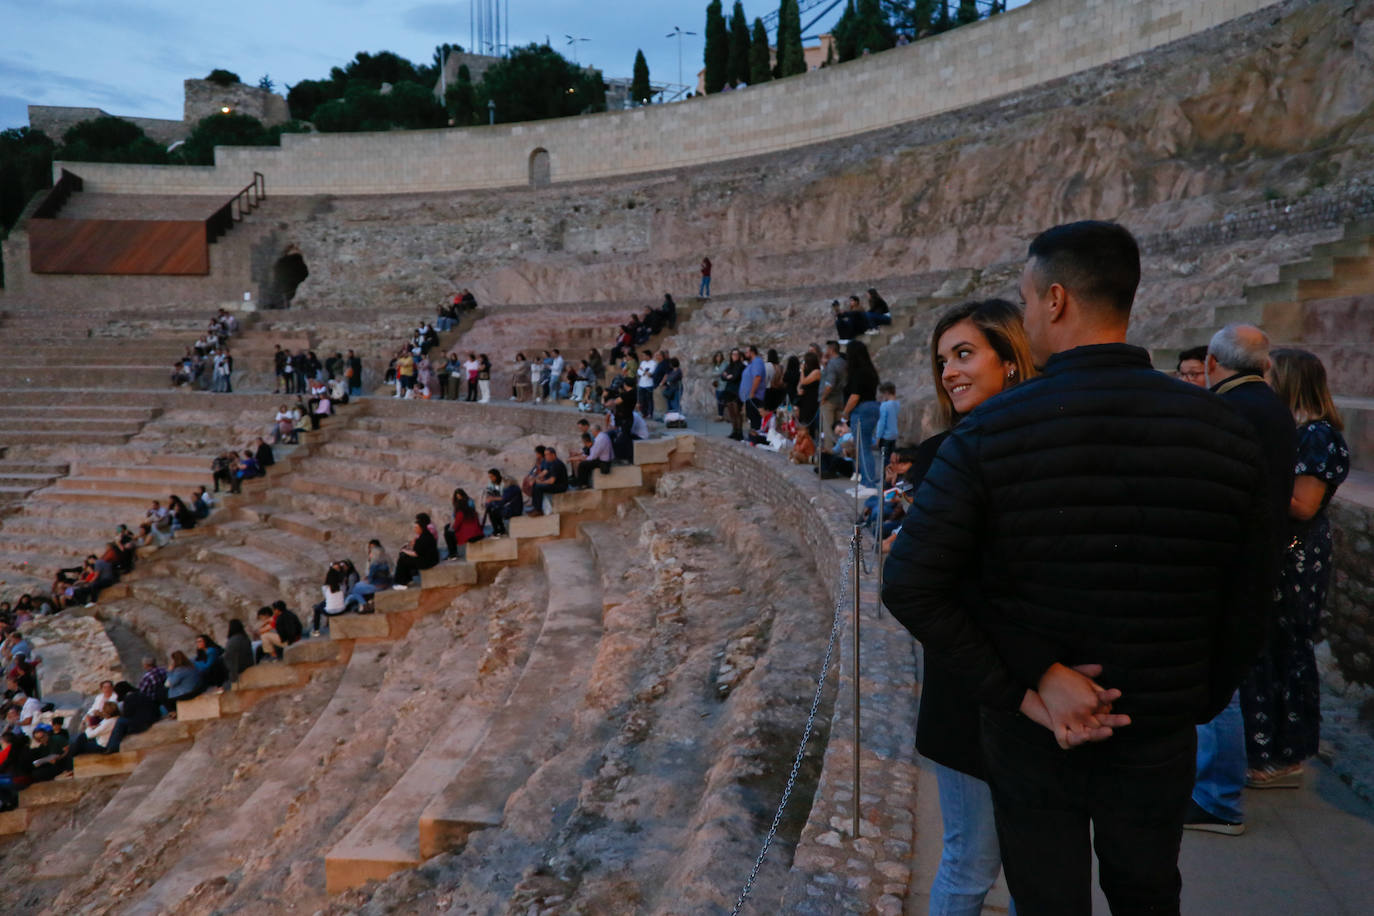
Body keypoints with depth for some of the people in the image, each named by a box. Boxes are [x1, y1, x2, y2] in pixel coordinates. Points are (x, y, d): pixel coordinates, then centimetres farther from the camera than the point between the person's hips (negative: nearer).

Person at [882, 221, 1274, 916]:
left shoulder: (990, 433, -18)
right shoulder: (1224, 433, -10)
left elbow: (910, 586, -23)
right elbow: (1245, 606, -1)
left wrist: (1023, 688, -16)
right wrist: (1199, 705, 13)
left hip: (1032, 739, -2)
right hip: (1160, 740, 2)